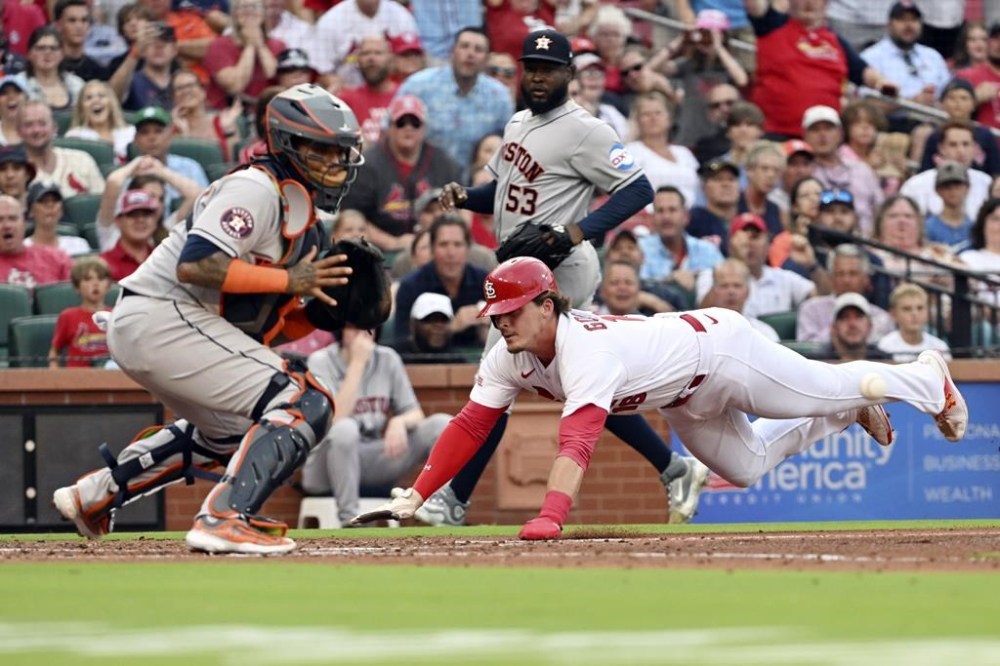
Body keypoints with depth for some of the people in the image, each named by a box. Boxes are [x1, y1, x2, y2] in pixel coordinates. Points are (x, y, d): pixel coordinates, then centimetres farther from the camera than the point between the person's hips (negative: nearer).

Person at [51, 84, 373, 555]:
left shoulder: (299, 212, 18)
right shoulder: (257, 189, -12)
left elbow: (268, 327, 16)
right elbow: (194, 264, -26)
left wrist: (326, 311, -1)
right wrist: (290, 280, -20)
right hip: (163, 316, -11)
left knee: (230, 428, 33)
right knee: (305, 405, -17)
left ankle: (94, 494, 35)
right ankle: (223, 519, -28)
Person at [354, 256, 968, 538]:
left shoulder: (587, 352, -43)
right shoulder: (509, 358, -20)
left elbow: (578, 440, -56)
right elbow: (470, 426, -22)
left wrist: (551, 516, -69)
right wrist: (412, 498, -32)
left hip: (719, 344, -8)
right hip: (683, 403, 8)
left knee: (835, 388, 11)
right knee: (748, 466, 24)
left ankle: (930, 380, 39)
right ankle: (852, 416, 46)